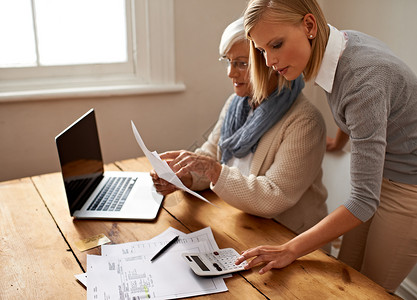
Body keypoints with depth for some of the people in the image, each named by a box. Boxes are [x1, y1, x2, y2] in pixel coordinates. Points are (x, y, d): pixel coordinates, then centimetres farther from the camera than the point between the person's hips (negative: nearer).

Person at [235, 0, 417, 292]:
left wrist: (291, 250, -30)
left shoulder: (364, 79, -34)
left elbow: (364, 200, -32)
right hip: (378, 174, 7)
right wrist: (339, 141, 31)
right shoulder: (341, 41, -9)